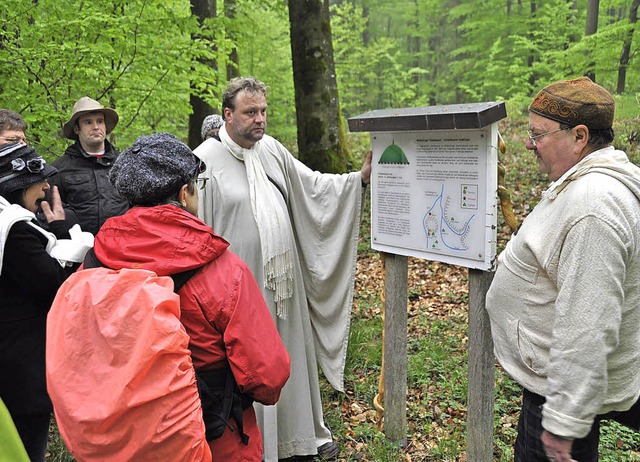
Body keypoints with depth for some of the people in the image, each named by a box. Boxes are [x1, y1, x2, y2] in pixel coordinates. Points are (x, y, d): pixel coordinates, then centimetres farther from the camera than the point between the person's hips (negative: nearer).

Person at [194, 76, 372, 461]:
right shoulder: (205, 161, -13)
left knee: (291, 356, 19)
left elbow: (311, 185, 15)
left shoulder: (271, 149, 7)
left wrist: (360, 178, 4)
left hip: (282, 280, 6)